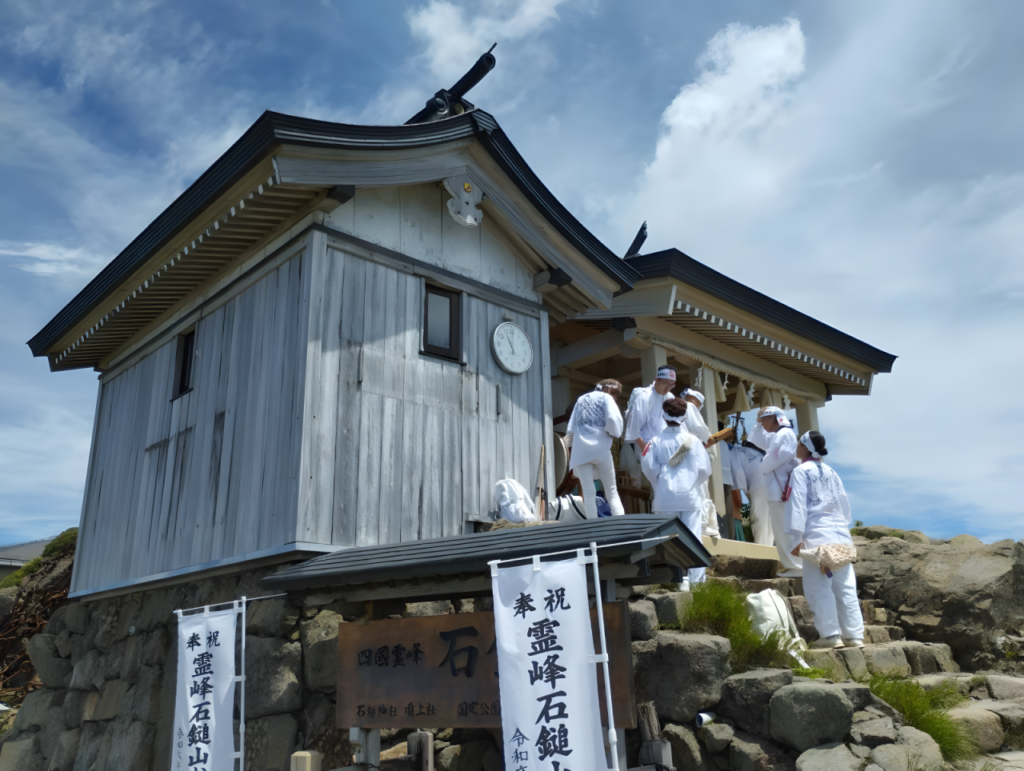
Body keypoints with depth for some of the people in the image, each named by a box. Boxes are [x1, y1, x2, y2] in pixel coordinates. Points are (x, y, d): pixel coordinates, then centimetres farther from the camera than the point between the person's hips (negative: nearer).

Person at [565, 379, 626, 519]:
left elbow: (571, 428, 18)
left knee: (588, 492, -2)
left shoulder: (581, 399, 21)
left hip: (580, 451, 3)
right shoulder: (606, 398, 5)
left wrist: (570, 448, 20)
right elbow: (613, 419, -14)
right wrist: (614, 434, 4)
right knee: (612, 491, 7)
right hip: (600, 449, -3)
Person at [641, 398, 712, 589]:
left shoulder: (656, 441, -4)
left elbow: (649, 468, -5)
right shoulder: (692, 440, -4)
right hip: (690, 495, 0)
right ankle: (696, 578, 7)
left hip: (665, 497, 0)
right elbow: (704, 469, -3)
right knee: (692, 536, 5)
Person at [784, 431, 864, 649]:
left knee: (819, 589, -3)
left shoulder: (800, 471, -3)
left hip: (817, 536, -7)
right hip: (841, 536, 7)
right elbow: (844, 502, 18)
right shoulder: (831, 472, 17)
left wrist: (795, 537, -12)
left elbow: (797, 506, -10)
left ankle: (831, 635, -5)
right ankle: (854, 635, 8)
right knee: (846, 588, 7)